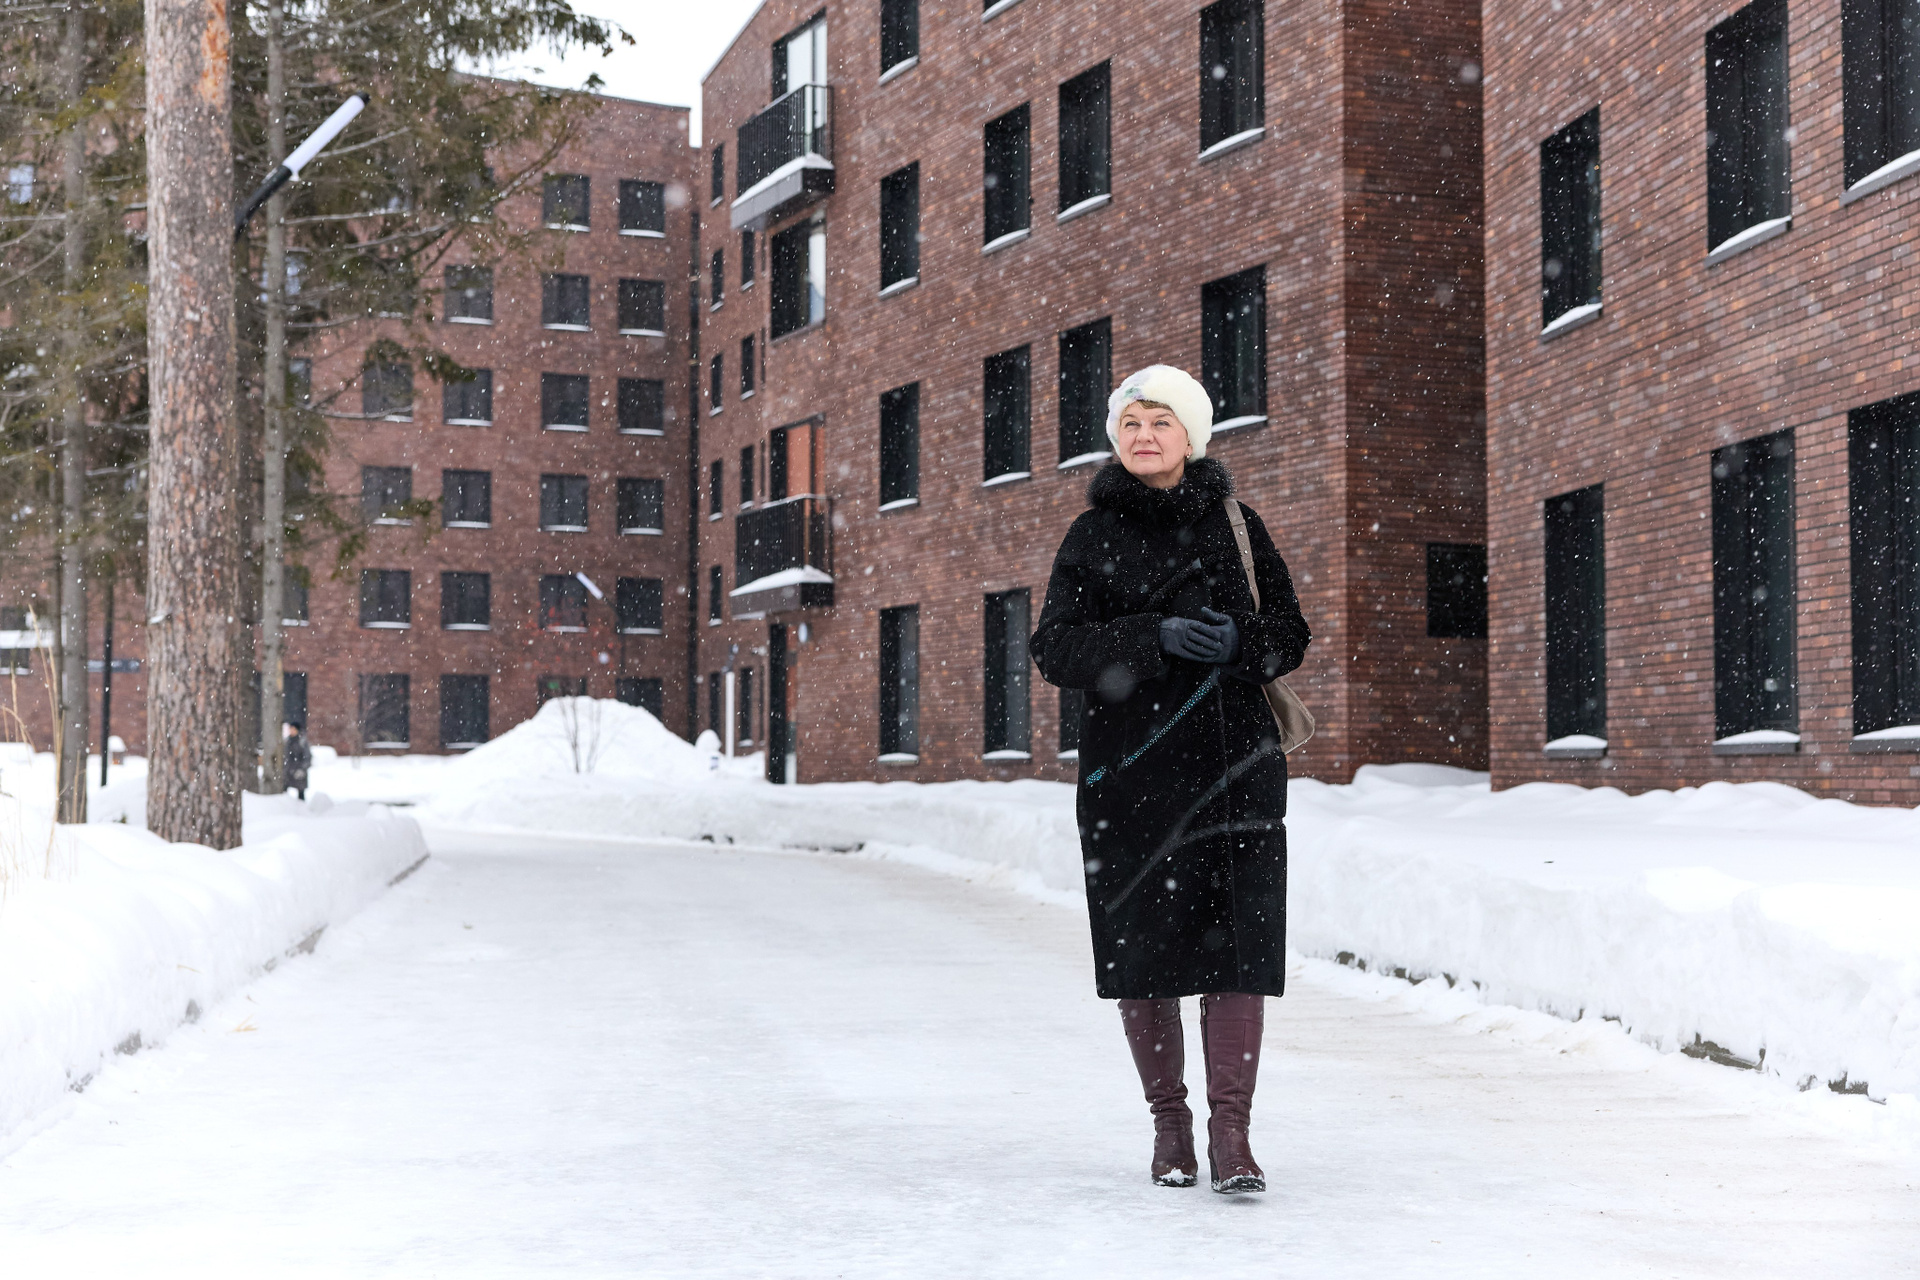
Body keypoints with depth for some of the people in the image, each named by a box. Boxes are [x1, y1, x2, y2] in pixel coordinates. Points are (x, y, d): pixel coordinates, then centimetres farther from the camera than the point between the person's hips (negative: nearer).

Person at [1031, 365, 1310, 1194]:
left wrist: (1236, 644, -13)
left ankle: (1231, 1134, -1)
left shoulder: (1234, 523, 9)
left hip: (1236, 766, 0)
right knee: (1144, 947, 3)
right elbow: (1056, 650, -4)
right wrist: (1156, 637, -19)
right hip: (1131, 773, 0)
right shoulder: (1094, 536, 5)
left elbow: (1289, 635, 9)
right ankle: (1169, 1124, 21)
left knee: (1238, 945, -7)